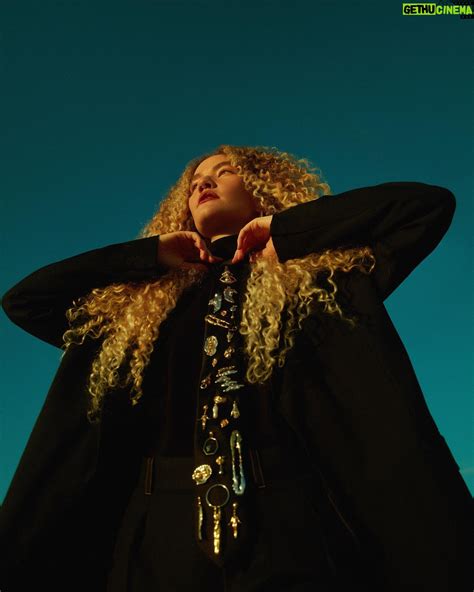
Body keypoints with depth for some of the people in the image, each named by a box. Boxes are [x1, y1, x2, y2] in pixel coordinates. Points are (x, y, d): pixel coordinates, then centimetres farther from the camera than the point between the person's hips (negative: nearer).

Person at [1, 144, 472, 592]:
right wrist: (150, 254, 10)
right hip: (165, 526, 3)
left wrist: (285, 229, 2)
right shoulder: (137, 309, 16)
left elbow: (429, 204, 3)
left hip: (292, 522, -2)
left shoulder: (321, 274, 8)